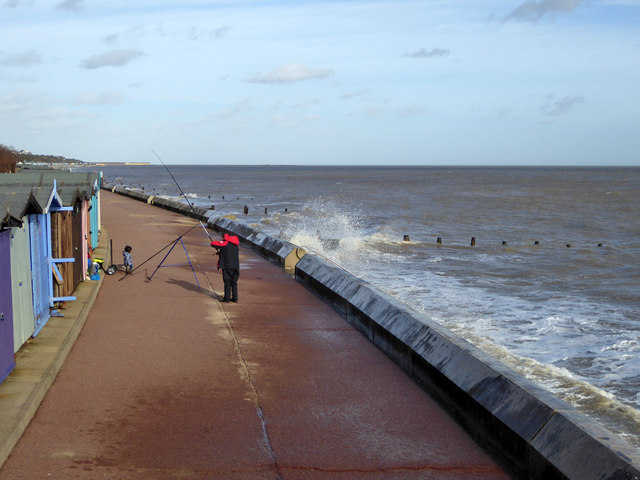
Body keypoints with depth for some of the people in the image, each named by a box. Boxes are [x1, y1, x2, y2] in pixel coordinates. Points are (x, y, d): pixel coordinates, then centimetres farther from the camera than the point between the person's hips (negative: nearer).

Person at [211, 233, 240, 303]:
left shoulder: (224, 243, -5)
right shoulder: (235, 245, 15)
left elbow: (213, 244, -6)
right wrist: (220, 252, 30)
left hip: (227, 266, -6)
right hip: (235, 266, 6)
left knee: (227, 282, -1)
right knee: (234, 282, 11)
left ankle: (227, 298, 0)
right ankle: (235, 298, 12)